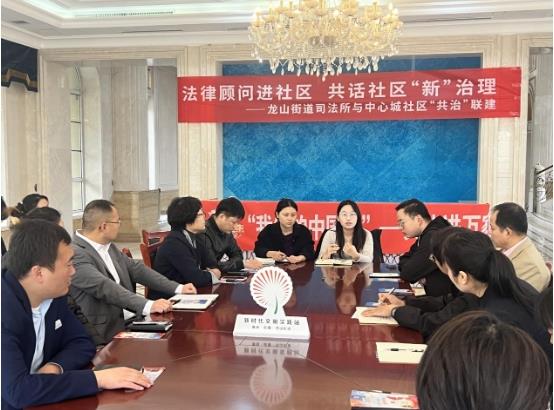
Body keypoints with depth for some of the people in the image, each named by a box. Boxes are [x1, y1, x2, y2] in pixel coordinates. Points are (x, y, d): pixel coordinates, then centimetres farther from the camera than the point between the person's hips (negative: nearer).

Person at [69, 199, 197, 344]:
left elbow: (137, 269, 13)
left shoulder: (108, 246, 11)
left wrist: (178, 288, 5)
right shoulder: (75, 254, -17)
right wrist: (147, 305, -36)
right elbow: (104, 287, -28)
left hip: (125, 321, 8)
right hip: (102, 334, -8)